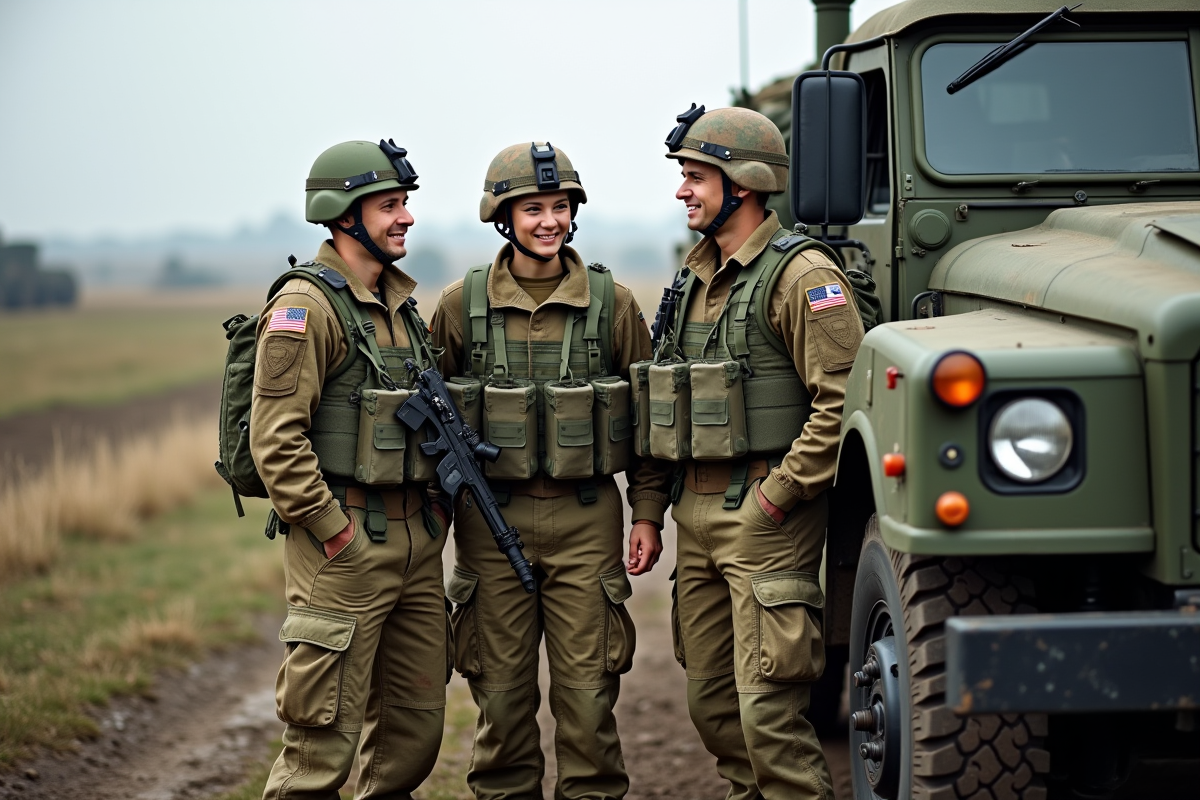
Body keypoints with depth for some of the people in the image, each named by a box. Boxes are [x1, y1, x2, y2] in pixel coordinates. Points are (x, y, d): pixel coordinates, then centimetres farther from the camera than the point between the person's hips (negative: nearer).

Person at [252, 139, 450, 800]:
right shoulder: (305, 305, -11)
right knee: (325, 740, -5)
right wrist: (334, 534, -17)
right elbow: (275, 439, -17)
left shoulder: (401, 302, 15)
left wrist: (437, 505, 13)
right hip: (344, 544, -8)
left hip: (416, 540, 8)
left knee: (416, 726, 12)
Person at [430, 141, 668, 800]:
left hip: (586, 518, 0)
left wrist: (648, 512, 1)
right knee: (501, 691, 6)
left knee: (587, 691, 2)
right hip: (491, 519, 0)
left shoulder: (612, 304, 2)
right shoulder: (460, 307, 2)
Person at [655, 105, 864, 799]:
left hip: (765, 516, -9)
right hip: (697, 517, 9)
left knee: (769, 714, -10)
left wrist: (776, 496, -19)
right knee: (712, 701, 13)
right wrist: (676, 495, 14)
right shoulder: (698, 273, 15)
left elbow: (843, 399, -19)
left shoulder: (801, 275, -12)